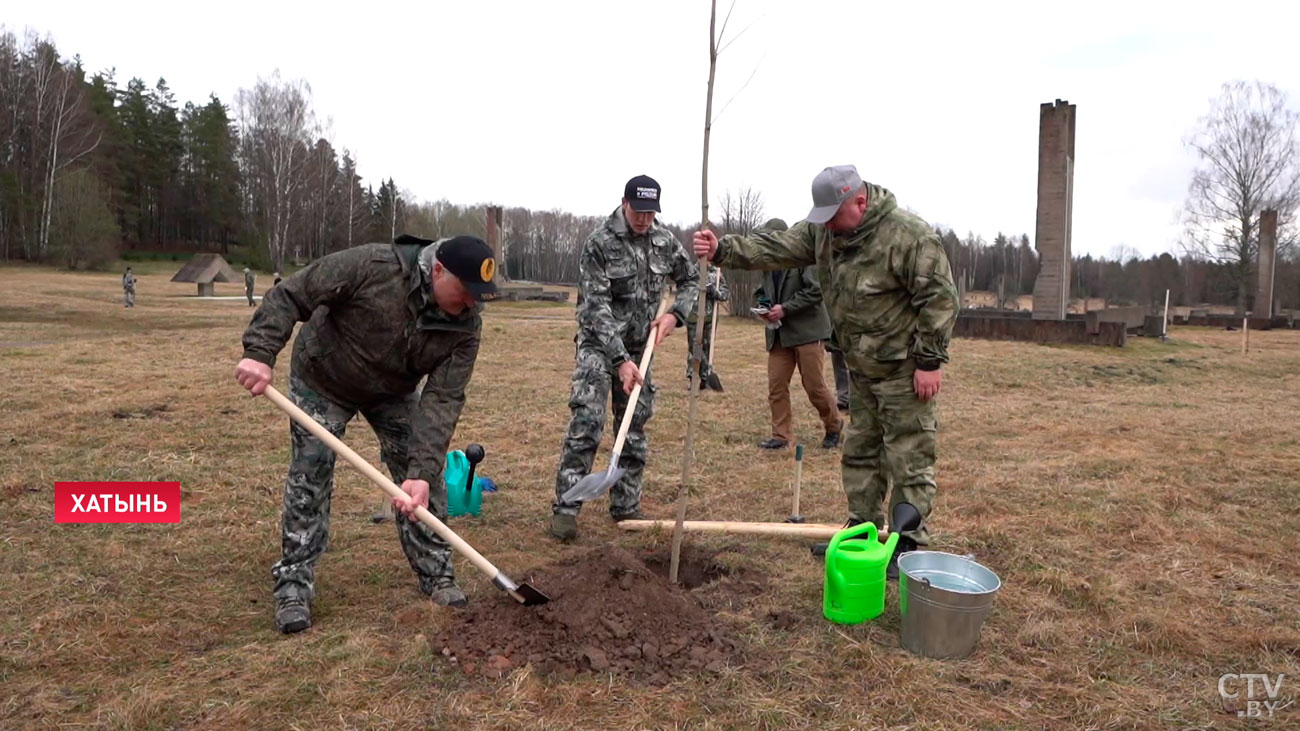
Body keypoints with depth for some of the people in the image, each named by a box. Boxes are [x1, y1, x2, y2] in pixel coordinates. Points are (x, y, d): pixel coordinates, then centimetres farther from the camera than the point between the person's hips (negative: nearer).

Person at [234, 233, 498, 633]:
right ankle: (293, 587, 8)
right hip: (322, 382, -3)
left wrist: (422, 472, -35)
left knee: (423, 479, -2)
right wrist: (259, 353, -37)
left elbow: (443, 400, -27)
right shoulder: (371, 266, -35)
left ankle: (436, 574, 13)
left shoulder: (466, 326, -24)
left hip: (394, 393, 3)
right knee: (309, 480, -5)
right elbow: (288, 296, -26)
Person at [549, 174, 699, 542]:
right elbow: (597, 308, -20)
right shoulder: (599, 243, -15)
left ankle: (626, 506, 19)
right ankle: (565, 508, -7)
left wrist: (675, 314, -7)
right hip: (598, 343, -5)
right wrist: (620, 359, -27)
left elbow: (692, 280, 13)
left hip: (639, 347, 5)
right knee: (587, 421, -15)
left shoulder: (665, 241, 0)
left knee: (635, 426, 8)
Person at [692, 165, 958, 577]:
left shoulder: (908, 235, -21)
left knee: (908, 459, 0)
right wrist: (722, 251, -18)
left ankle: (909, 546, 12)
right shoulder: (824, 231, 0)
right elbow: (774, 248, -4)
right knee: (859, 452, 15)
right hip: (862, 370, 8)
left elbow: (939, 298, -20)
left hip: (904, 372, -8)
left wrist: (929, 361, -19)